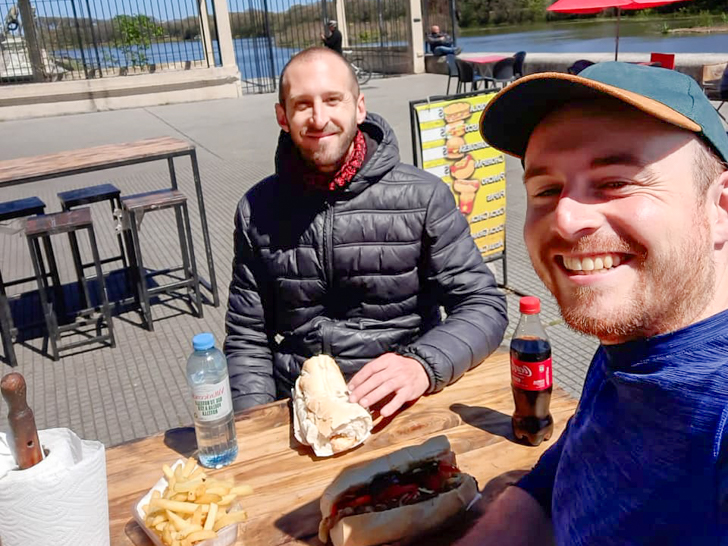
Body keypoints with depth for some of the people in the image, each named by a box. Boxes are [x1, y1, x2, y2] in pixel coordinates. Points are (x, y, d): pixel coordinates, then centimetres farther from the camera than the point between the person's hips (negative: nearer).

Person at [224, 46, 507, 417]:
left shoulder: (424, 197, -4)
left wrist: (423, 365, -20)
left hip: (399, 406, -2)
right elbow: (247, 338, 9)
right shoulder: (257, 211, 5)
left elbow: (484, 307, -2)